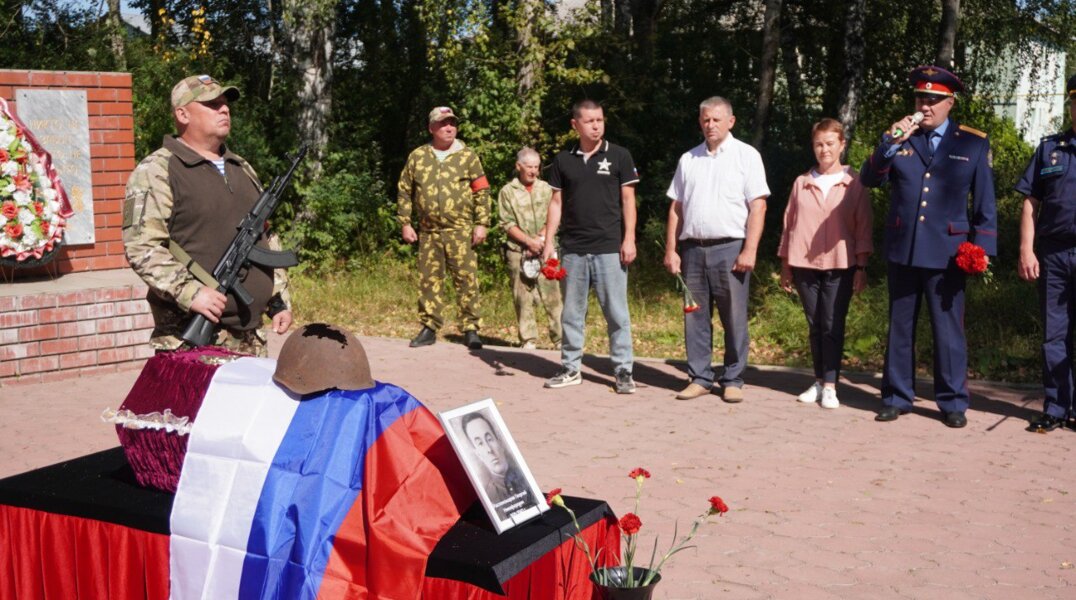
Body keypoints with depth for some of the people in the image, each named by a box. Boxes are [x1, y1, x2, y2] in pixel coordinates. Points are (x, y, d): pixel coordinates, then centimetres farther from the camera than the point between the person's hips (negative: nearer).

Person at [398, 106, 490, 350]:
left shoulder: (467, 156, 5)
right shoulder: (417, 156, 10)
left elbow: (482, 192, 4)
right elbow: (404, 192, 13)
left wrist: (481, 223, -4)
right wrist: (405, 223, 7)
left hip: (461, 231, -2)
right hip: (428, 231, 2)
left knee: (466, 279, -4)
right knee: (429, 280, 6)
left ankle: (471, 329, 2)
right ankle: (429, 328, 16)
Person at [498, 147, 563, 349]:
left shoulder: (546, 189, 11)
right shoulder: (507, 192, 5)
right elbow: (507, 224, -1)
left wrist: (540, 239, -10)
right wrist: (529, 241, -11)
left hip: (545, 251, 1)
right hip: (518, 252, -1)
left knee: (552, 295, -5)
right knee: (522, 298, 1)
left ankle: (561, 338, -2)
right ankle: (528, 339, 8)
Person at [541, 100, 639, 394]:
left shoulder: (619, 156, 2)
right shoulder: (563, 159, 9)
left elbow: (628, 199, 1)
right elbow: (556, 202, 11)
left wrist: (629, 239, -8)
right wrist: (548, 241, 4)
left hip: (609, 248, -3)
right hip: (573, 248, 3)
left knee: (616, 312, -1)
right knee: (572, 312, 9)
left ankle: (623, 371, 6)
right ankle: (571, 368, 19)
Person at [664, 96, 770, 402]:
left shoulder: (746, 155, 1)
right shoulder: (688, 159, 14)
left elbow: (758, 207, -5)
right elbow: (676, 208, 14)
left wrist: (749, 250, -13)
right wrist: (670, 249, 6)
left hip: (730, 248, -4)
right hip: (693, 248, 4)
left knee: (734, 318, 0)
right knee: (695, 317, 6)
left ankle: (733, 380, 9)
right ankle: (699, 378, 15)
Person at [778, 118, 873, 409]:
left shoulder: (854, 184, 2)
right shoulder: (801, 183, 9)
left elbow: (863, 226, 1)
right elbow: (789, 223, 12)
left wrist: (861, 267, -4)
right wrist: (785, 265, 10)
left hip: (840, 266, -3)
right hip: (804, 265, 3)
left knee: (833, 326, -4)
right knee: (814, 326, 9)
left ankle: (830, 385, 0)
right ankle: (819, 381, 17)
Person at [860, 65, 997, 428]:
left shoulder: (973, 143, 3)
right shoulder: (899, 137, 7)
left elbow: (985, 203, 4)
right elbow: (869, 179, -2)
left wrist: (982, 248, -3)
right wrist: (890, 143, -15)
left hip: (946, 254, -2)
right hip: (902, 250, 2)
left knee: (949, 329, 3)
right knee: (900, 327, 10)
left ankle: (953, 402, 13)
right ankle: (897, 397, 20)